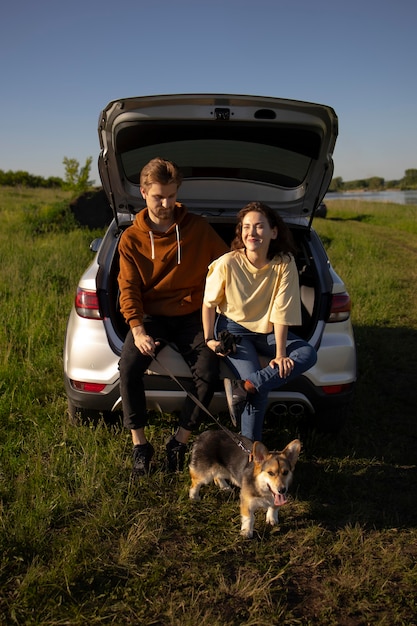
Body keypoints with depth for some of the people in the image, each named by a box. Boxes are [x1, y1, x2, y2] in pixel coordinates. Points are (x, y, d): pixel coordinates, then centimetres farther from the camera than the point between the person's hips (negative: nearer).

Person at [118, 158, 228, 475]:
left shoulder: (198, 227, 0)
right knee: (129, 366, -26)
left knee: (208, 370, -24)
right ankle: (140, 443, -9)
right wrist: (138, 330, -19)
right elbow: (129, 289, -3)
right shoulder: (132, 238, 1)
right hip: (152, 316, 0)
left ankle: (181, 440, -4)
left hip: (191, 316, 0)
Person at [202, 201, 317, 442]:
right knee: (259, 389, -22)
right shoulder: (228, 263, -19)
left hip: (267, 331, 4)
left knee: (308, 354, -21)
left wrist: (280, 354, -20)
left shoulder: (285, 264, -16)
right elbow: (209, 303, -6)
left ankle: (245, 387, -27)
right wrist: (209, 339, -12)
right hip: (233, 329, -3)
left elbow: (281, 313, -16)